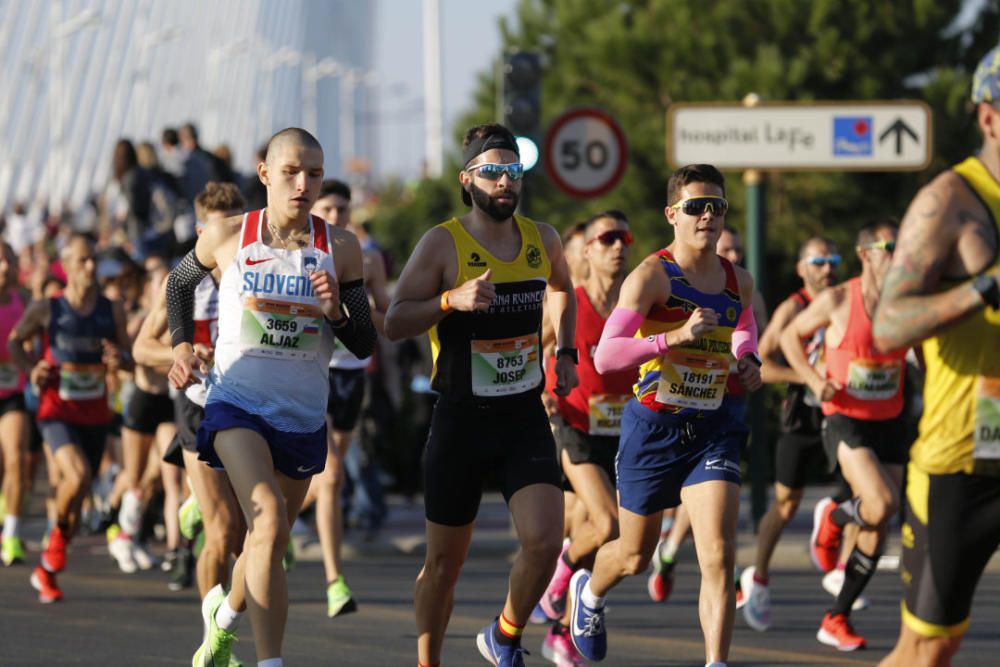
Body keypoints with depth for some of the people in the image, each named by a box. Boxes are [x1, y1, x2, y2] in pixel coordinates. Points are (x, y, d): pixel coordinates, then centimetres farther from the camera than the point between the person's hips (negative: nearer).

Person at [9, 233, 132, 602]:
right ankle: (59, 529, 2)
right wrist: (31, 369, -9)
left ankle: (46, 571, 25)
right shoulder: (46, 310, -5)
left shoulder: (113, 311, 3)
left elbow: (128, 356, 12)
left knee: (78, 498, 8)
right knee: (78, 475, -29)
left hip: (95, 416, 4)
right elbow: (14, 341, 9)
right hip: (57, 413, -4)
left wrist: (120, 360, -11)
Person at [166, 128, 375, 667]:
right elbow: (179, 283, 16)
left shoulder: (341, 249, -2)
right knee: (269, 521, -25)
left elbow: (365, 345, 0)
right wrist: (181, 345, 3)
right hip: (236, 403, -3)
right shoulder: (227, 238, -5)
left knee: (267, 541, 18)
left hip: (304, 415, 3)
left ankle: (225, 613, 51)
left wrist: (336, 312, -19)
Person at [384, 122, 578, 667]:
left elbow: (562, 289, 27)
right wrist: (453, 299, -25)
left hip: (526, 418, 3)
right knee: (444, 561, 7)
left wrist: (565, 353, 17)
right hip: (461, 419, -3)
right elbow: (394, 323, -12)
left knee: (545, 541, -15)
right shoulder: (443, 244, -9)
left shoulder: (541, 239, 5)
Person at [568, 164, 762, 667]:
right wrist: (675, 336, -35)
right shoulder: (651, 276, -15)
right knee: (635, 557, 16)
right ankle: (589, 591, 51)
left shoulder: (739, 282, 3)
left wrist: (748, 359, 6)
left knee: (719, 555, -16)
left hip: (712, 427, 3)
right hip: (652, 427, -3)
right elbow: (605, 357, -25)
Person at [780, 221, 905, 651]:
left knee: (877, 530, 3)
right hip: (845, 419, -5)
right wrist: (813, 380, -10)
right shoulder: (837, 301, -10)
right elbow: (791, 336, 4)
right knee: (881, 504, -27)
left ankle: (836, 621, 18)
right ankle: (833, 519, 7)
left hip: (889, 424, 5)